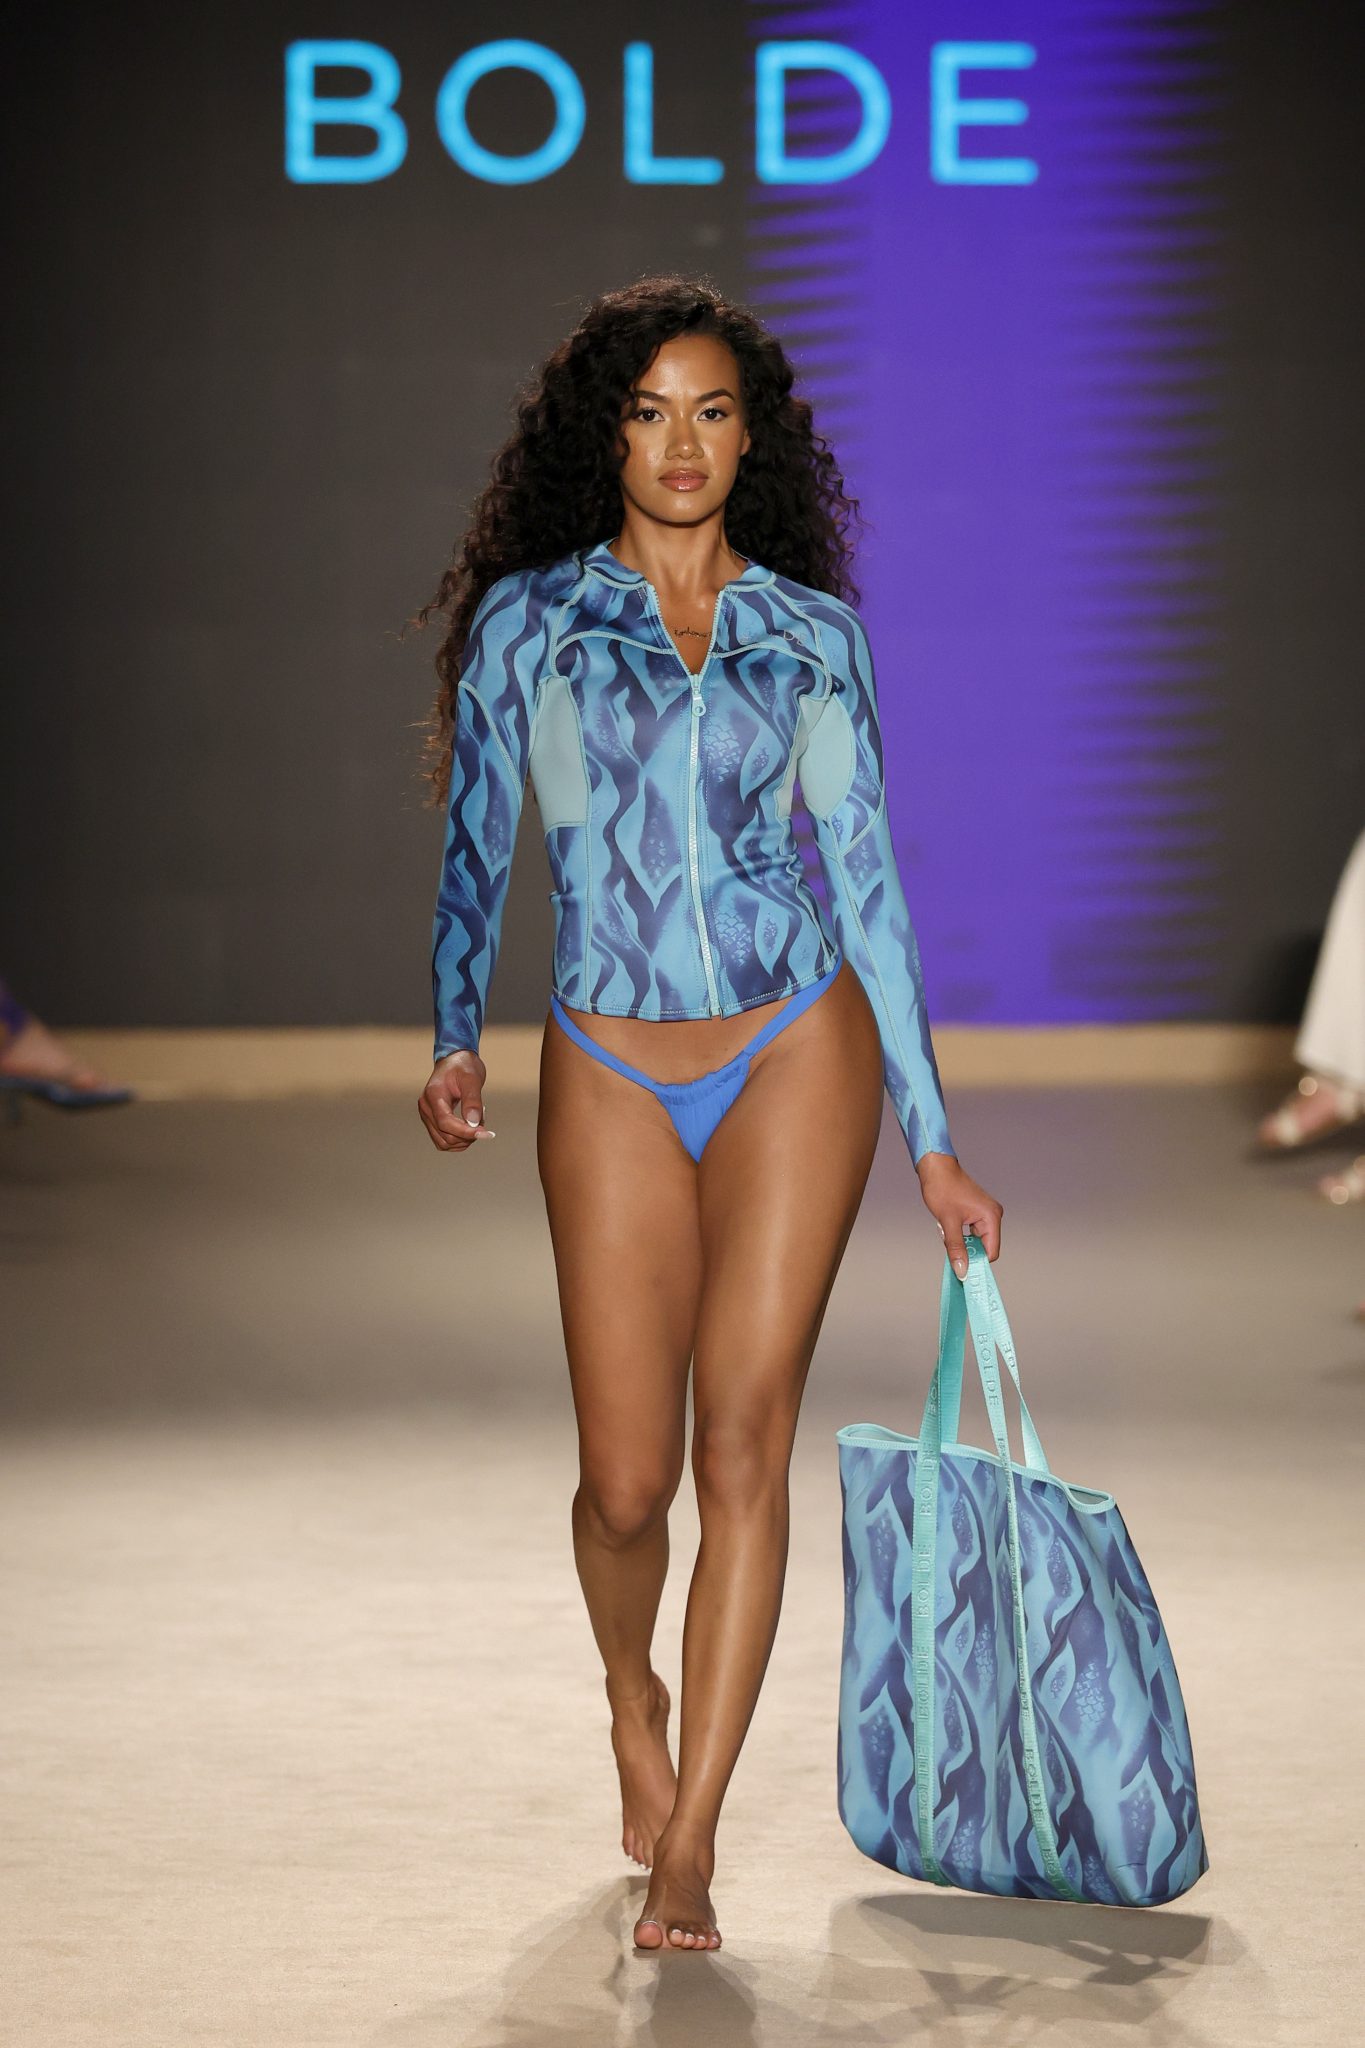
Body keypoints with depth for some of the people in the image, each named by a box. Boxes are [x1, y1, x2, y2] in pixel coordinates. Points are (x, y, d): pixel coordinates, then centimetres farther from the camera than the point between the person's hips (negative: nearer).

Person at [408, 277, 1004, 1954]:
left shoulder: (815, 637, 6)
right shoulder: (526, 620, 6)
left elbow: (864, 873, 8)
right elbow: (476, 852, 9)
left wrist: (933, 1142, 7)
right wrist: (456, 1042, -7)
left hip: (797, 1053, 0)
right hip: (611, 1072, 0)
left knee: (743, 1438, -7)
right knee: (629, 1477, 0)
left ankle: (688, 1843, 0)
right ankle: (633, 1696, 35)